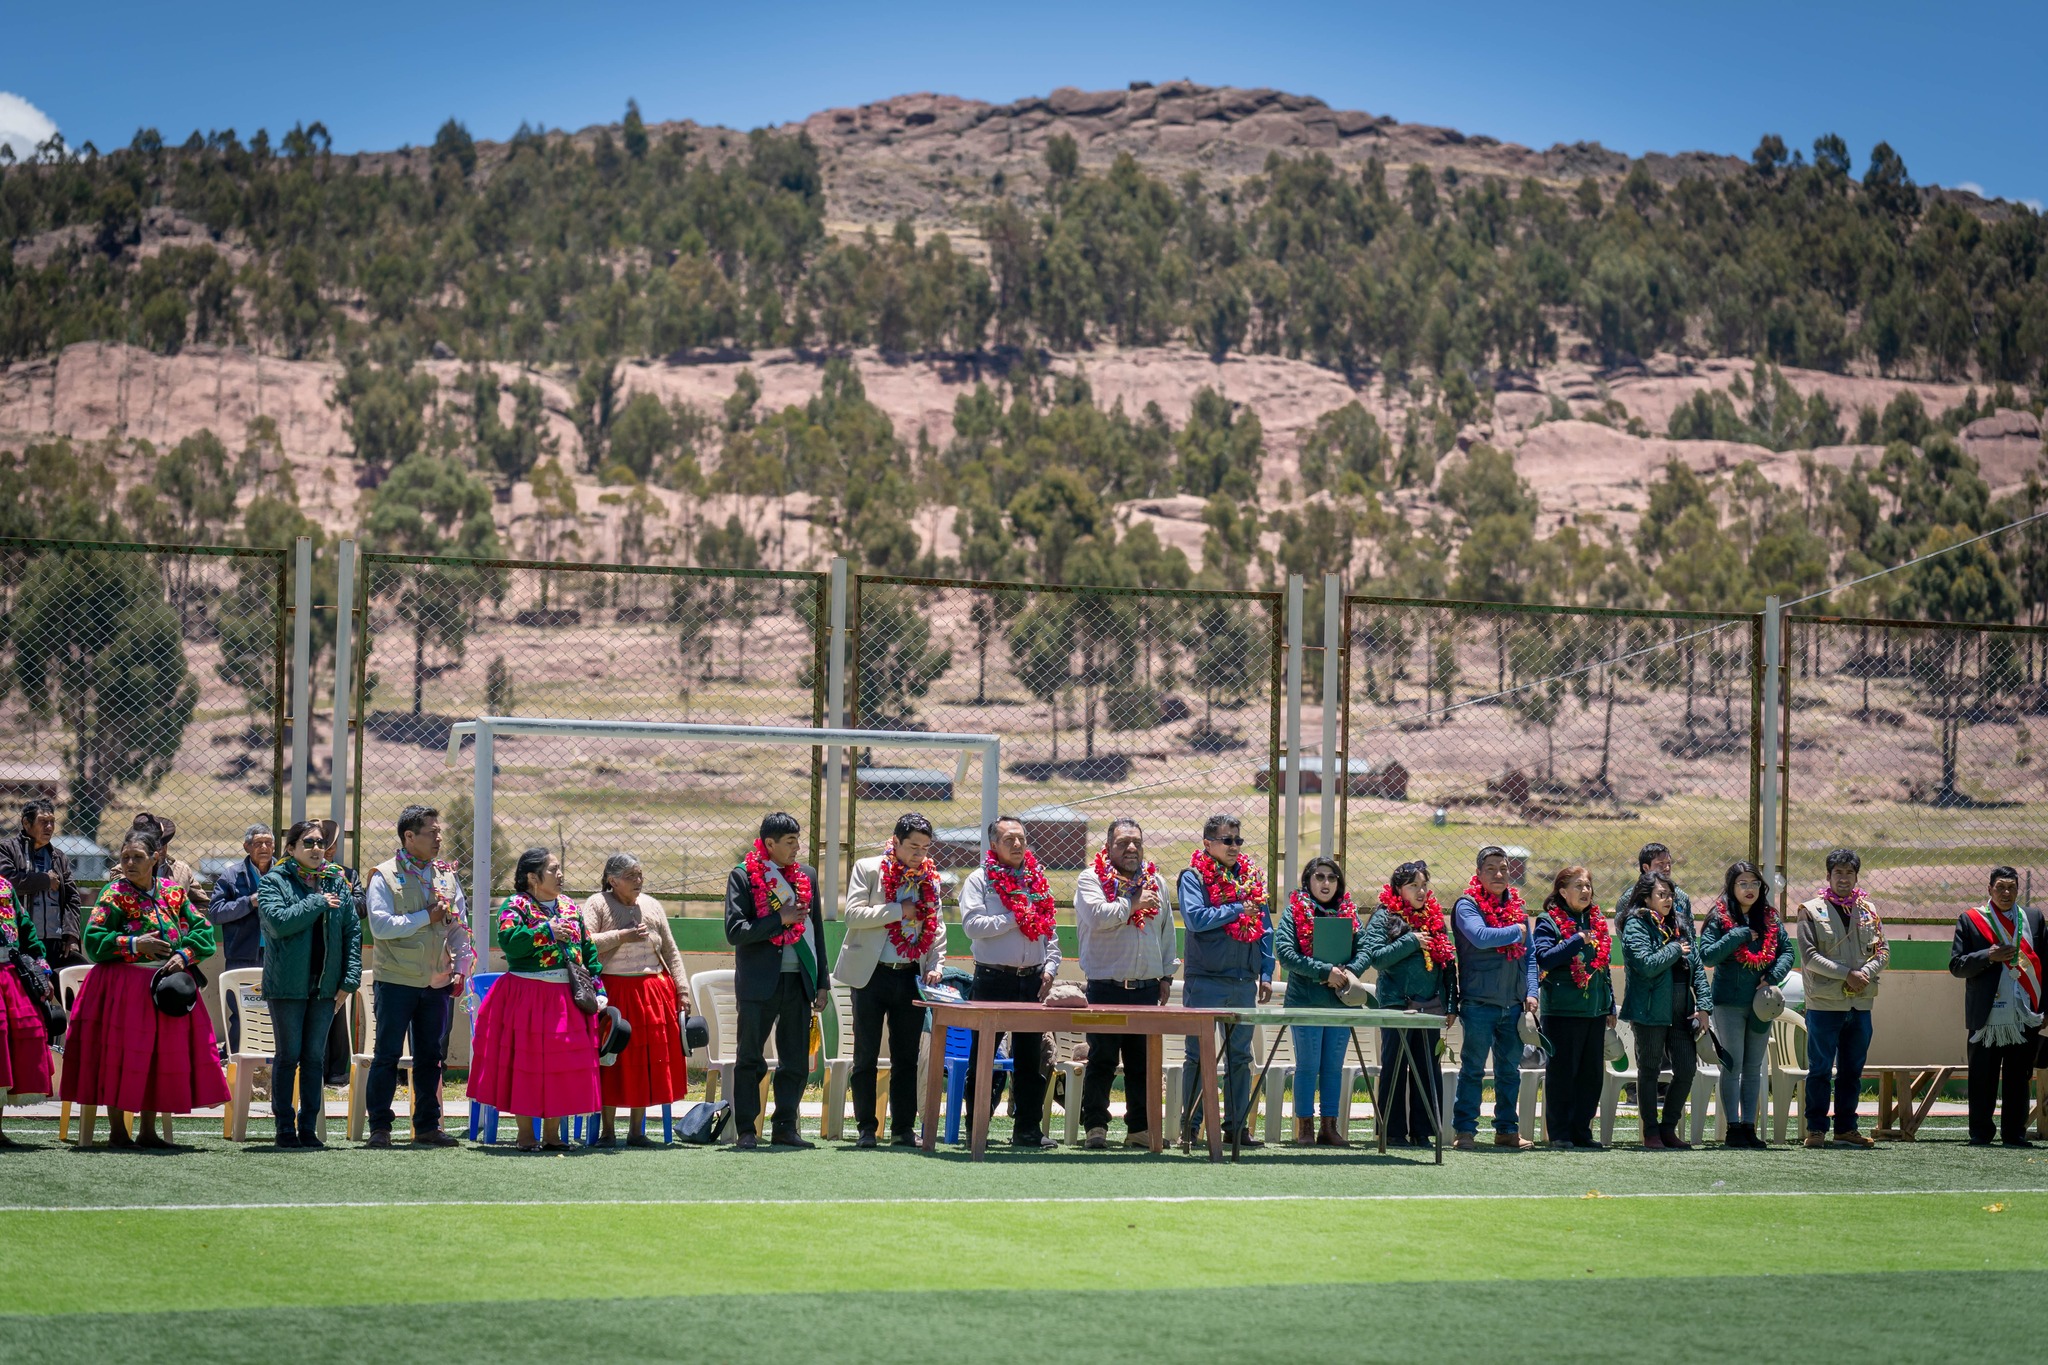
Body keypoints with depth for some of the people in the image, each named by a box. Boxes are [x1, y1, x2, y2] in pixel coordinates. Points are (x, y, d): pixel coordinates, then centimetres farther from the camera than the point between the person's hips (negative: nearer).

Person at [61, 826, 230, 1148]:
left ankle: (148, 1130, 16)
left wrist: (184, 955, -12)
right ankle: (117, 1130, 5)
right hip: (122, 986, -4)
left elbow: (204, 931, 5)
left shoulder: (173, 893, 7)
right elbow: (93, 941, -12)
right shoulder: (114, 895, -5)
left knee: (160, 1058, 6)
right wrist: (135, 945, -19)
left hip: (166, 986, 4)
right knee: (120, 1056, -4)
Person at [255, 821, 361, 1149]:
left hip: (325, 985, 4)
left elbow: (353, 931, 8)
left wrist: (350, 979, 0)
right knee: (288, 1055, 1)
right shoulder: (274, 882, -3)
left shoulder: (337, 883, 9)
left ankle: (309, 1127, 13)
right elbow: (279, 921, -19)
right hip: (287, 985, -4)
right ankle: (285, 1128, 6)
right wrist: (318, 903, -14)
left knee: (315, 1057, 8)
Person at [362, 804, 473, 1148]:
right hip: (396, 981, -5)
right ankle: (379, 1127, 6)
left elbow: (460, 927, 13)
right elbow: (380, 925, -17)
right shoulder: (384, 877, -5)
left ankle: (428, 1126, 16)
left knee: (431, 1057, 9)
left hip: (438, 983, 5)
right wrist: (426, 917, -15)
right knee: (387, 1055, 0)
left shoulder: (446, 875, 10)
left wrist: (461, 968, 3)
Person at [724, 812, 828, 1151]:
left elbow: (816, 931, 15)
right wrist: (781, 920, -17)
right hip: (759, 983, -5)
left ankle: (785, 1127, 13)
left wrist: (822, 983, 11)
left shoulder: (806, 877, 11)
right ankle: (747, 1131, 4)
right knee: (749, 1060, 0)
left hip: (798, 982, 5)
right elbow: (735, 931, -12)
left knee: (796, 1062, 5)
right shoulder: (743, 877, -3)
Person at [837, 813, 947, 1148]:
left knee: (907, 1057, 6)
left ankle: (903, 1129, 12)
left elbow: (936, 926, 13)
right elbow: (853, 914, -12)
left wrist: (935, 965, -2)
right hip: (872, 974, -3)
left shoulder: (930, 878, 10)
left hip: (911, 976, 3)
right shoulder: (868, 869, -1)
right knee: (866, 1056, 0)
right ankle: (866, 1129, 6)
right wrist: (899, 911, -14)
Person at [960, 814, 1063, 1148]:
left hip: (1033, 980, 4)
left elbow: (1050, 930, 16)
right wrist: (1015, 919, -12)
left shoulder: (1037, 880, 14)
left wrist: (1050, 968, 3)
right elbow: (972, 924, -13)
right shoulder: (979, 880, 0)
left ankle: (1029, 1129, 13)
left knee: (1031, 1058, 7)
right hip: (994, 979, -4)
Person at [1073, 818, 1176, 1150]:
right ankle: (1095, 1126, 2)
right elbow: (1098, 916, -18)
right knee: (1102, 1060, -4)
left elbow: (1167, 931, 20)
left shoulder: (1154, 881, 15)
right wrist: (1133, 903, -9)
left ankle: (1140, 1128, 12)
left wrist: (1167, 974, 15)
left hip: (1146, 987, 5)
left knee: (1143, 1062, 6)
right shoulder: (1091, 880, -1)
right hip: (1105, 986, -5)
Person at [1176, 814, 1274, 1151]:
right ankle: (1189, 1127, 2)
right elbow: (1195, 918, -18)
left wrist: (1266, 974, 8)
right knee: (1200, 1056, -2)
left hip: (1244, 982, 5)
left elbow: (1265, 929, 15)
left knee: (1240, 1056, 9)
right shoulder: (1194, 877, -3)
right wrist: (1237, 909, -14)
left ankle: (1237, 1125, 15)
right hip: (1206, 981, -5)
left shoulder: (1251, 877, 13)